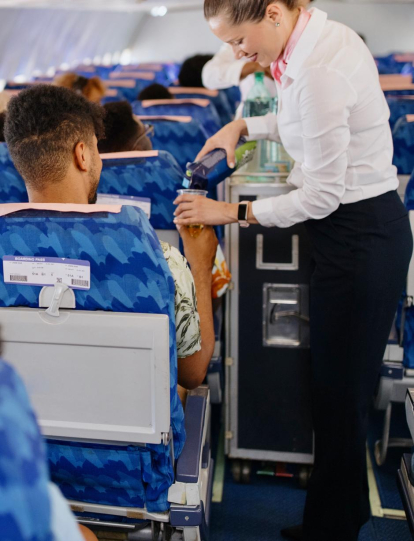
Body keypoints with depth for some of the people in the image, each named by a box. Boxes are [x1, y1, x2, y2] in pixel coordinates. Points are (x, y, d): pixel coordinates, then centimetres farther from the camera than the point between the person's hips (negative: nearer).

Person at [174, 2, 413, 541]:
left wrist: (232, 212, -13)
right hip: (367, 227, 10)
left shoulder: (318, 70, -26)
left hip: (357, 240, -10)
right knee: (342, 386, 19)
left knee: (338, 394, 4)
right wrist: (243, 125, 12)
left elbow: (321, 197, -22)